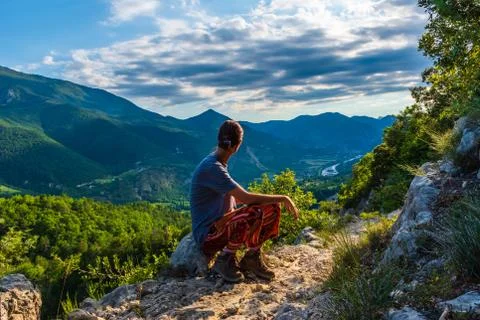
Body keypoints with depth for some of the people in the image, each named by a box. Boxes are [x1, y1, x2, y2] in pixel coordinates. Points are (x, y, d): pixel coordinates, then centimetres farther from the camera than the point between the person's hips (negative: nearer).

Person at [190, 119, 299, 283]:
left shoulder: (220, 164, 7)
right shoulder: (211, 168, -24)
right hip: (207, 235, -9)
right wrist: (283, 198, -18)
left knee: (272, 208, -4)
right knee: (254, 213, -34)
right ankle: (225, 259, -11)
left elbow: (234, 194, 15)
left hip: (221, 224, 9)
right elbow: (246, 197, -28)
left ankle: (252, 257, 7)